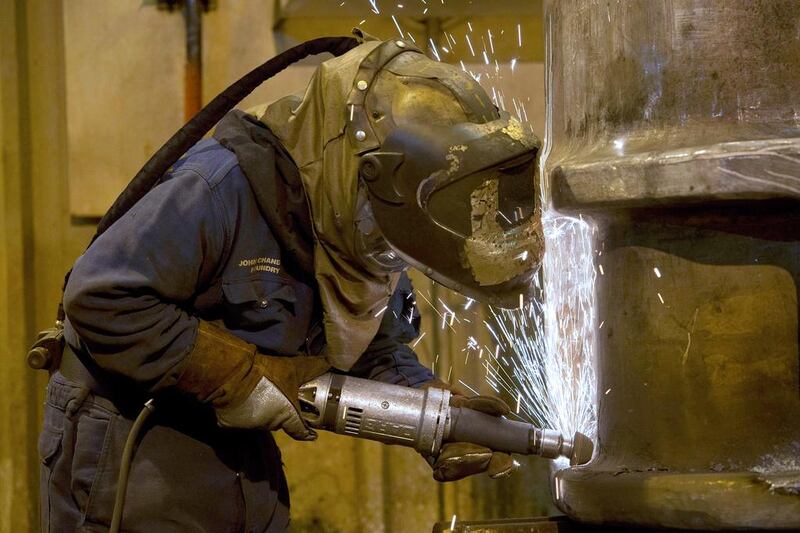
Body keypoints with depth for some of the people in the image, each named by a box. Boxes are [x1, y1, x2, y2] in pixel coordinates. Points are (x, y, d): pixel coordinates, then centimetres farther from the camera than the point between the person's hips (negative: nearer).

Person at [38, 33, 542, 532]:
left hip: (237, 443, 8)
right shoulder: (223, 190, -27)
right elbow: (102, 297, -30)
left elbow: (376, 351, 11)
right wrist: (235, 379, -26)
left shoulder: (366, 233, -2)